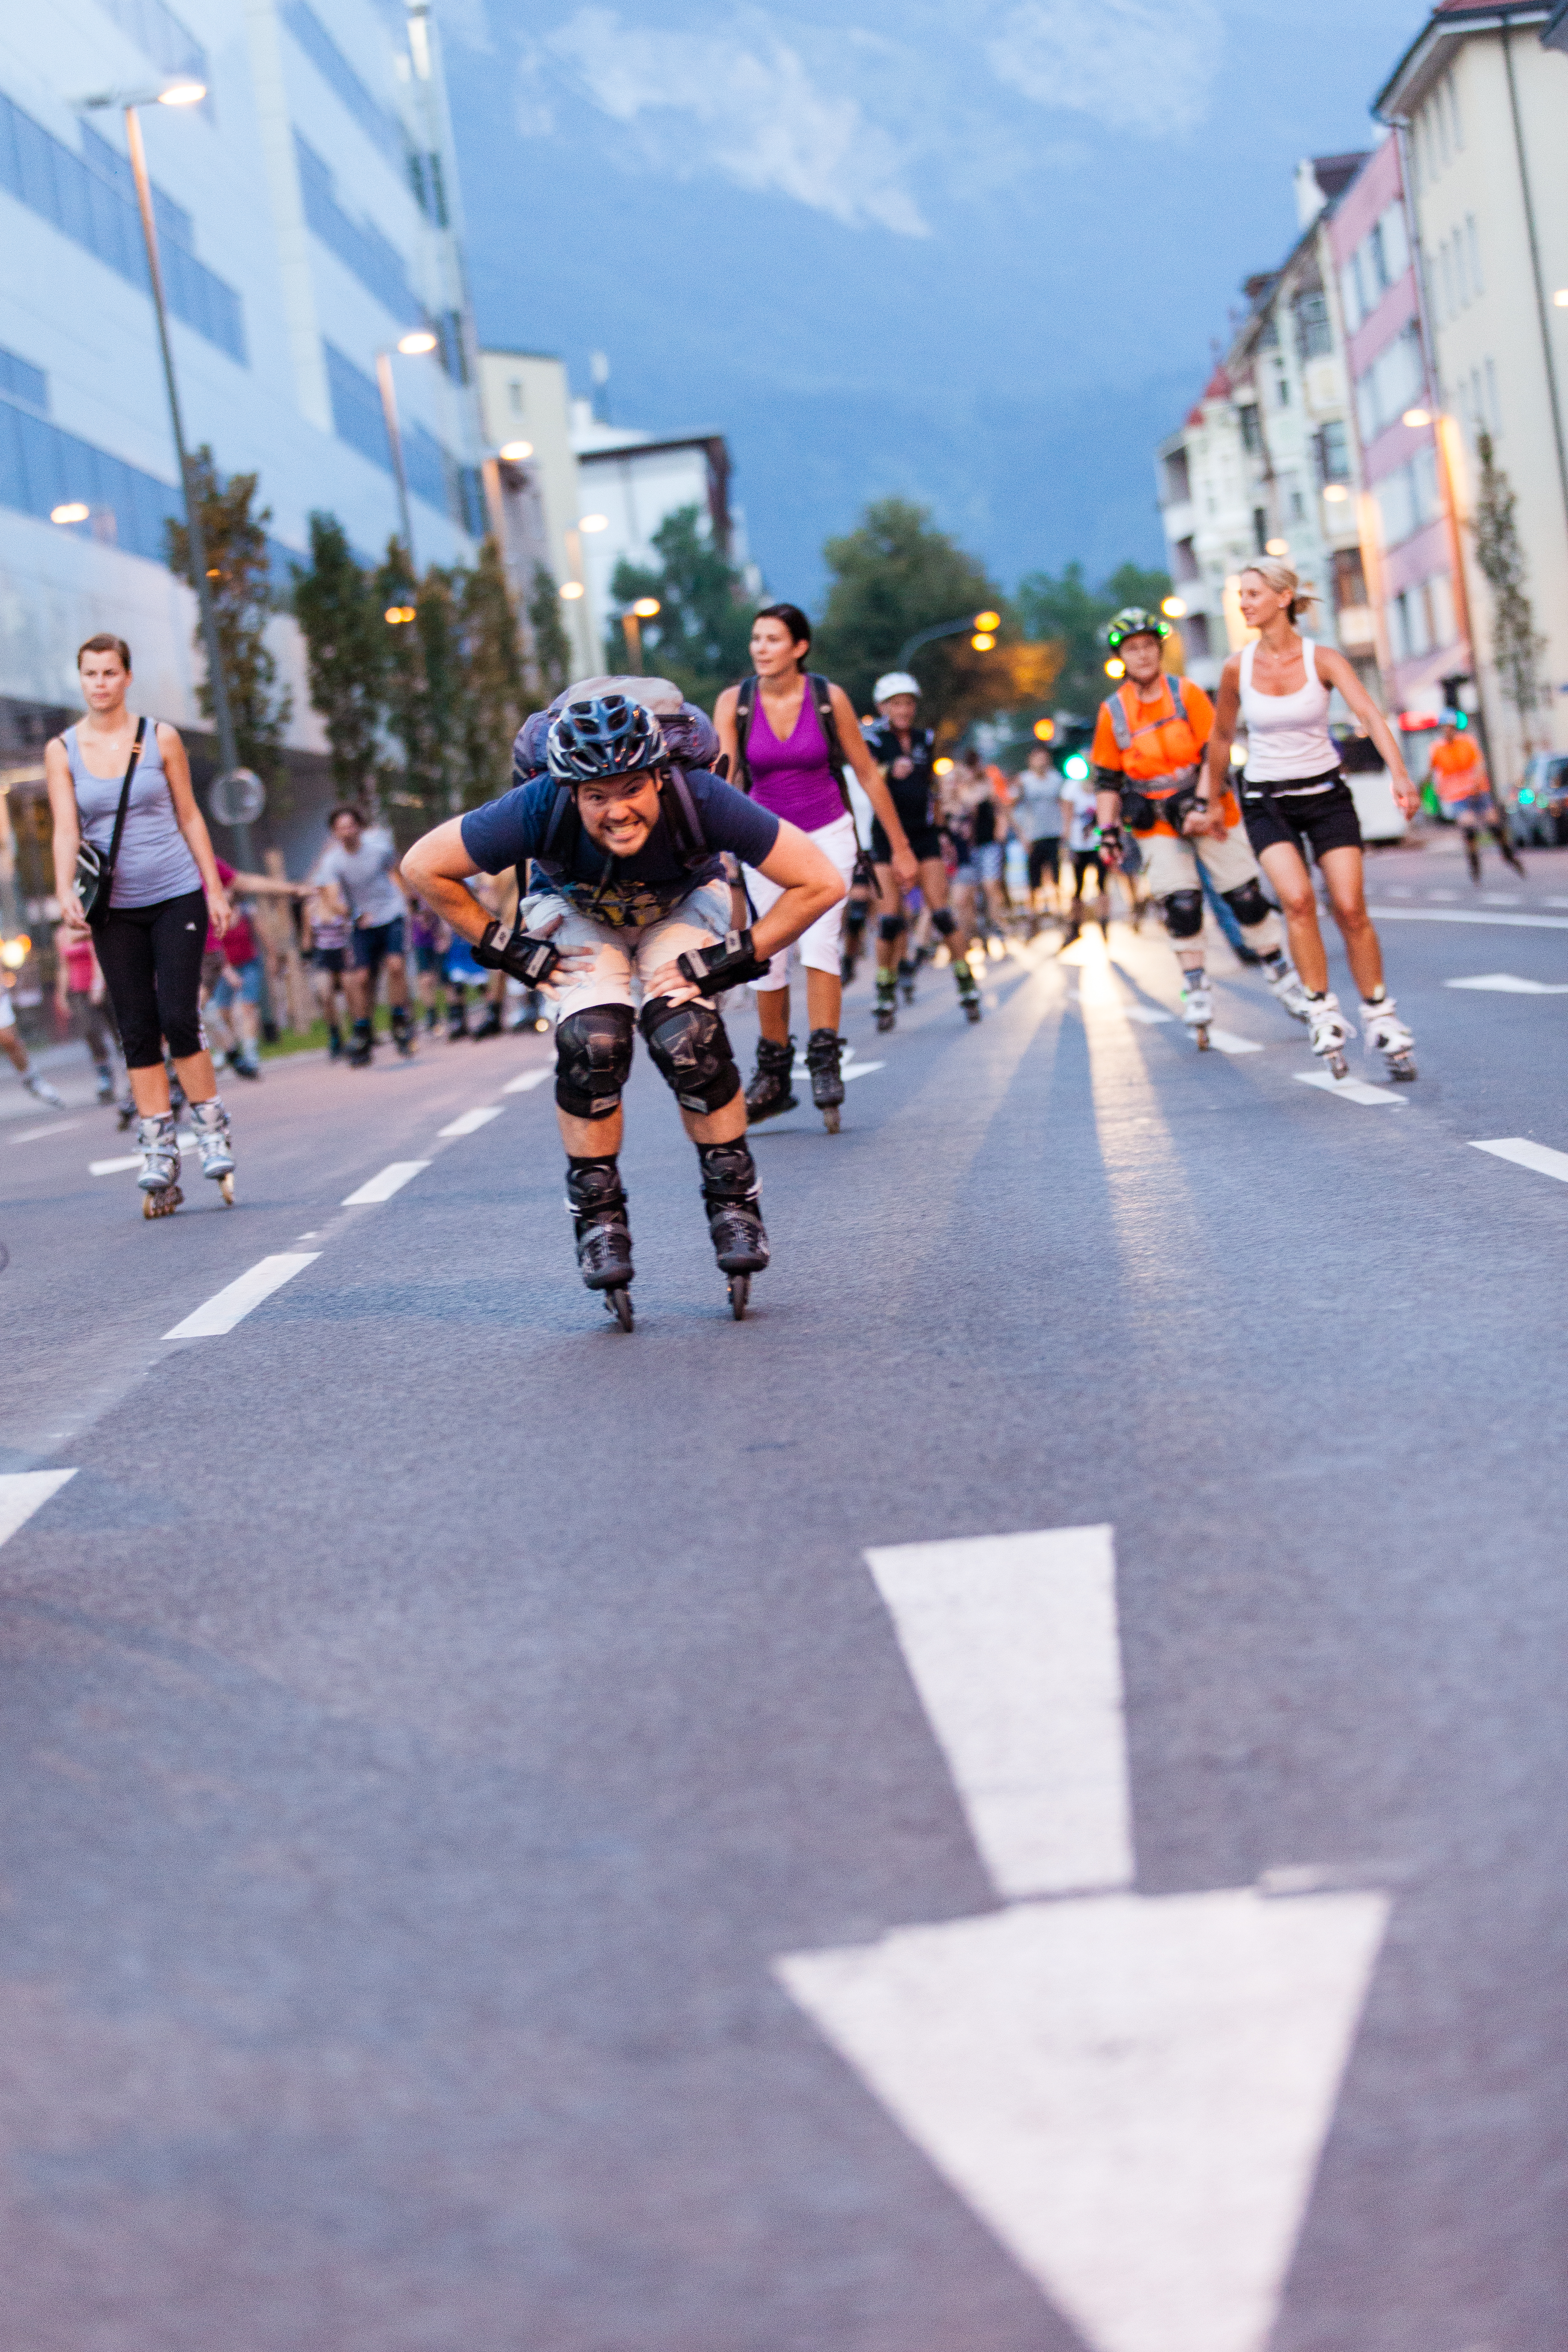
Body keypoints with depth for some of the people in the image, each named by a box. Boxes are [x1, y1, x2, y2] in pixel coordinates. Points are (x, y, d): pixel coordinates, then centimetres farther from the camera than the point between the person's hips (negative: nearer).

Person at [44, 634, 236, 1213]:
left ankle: (214, 1135, 5)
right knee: (137, 1030, 0)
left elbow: (189, 817, 6)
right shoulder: (61, 751, 2)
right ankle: (159, 1161, 2)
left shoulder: (161, 737, 1)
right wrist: (66, 893, -21)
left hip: (176, 897, -1)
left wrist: (215, 889, 4)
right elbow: (65, 829, -5)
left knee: (178, 1017, -11)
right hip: (116, 909, 1)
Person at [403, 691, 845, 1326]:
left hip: (682, 907, 0)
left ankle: (734, 1202, -3)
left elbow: (821, 882, -30)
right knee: (592, 1043, -24)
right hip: (577, 913, 0)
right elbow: (423, 867, -22)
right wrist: (510, 951, -19)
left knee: (688, 1040, -24)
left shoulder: (699, 801, -39)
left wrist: (730, 959, -28)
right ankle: (597, 1215, -5)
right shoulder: (538, 810, -37)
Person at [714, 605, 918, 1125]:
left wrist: (900, 847, 4)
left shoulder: (829, 698, -9)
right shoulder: (734, 702, -7)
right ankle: (773, 1077, 15)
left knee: (819, 942, -19)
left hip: (827, 834, -2)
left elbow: (868, 774, 0)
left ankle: (825, 1064, -18)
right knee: (769, 957, 1)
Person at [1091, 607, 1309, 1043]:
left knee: (1246, 898, 3)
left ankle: (1281, 976, 16)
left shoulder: (1186, 693, -7)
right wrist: (1108, 832, -3)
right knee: (1180, 906, -10)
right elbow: (1107, 779, 5)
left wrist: (1201, 806, -24)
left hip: (1210, 813, -1)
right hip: (1156, 823, 1)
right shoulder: (1113, 711, -1)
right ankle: (1196, 992, 0)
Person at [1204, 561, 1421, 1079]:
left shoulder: (1323, 660, -9)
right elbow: (1222, 737, 13)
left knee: (1350, 907, -10)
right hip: (1266, 800, 1)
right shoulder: (1238, 668, -3)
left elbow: (1369, 715, -23)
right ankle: (1323, 1011, -11)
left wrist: (1399, 775, -38)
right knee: (1297, 899, -23)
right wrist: (1213, 801, 21)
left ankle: (1379, 1017, 8)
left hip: (1326, 793, -1)